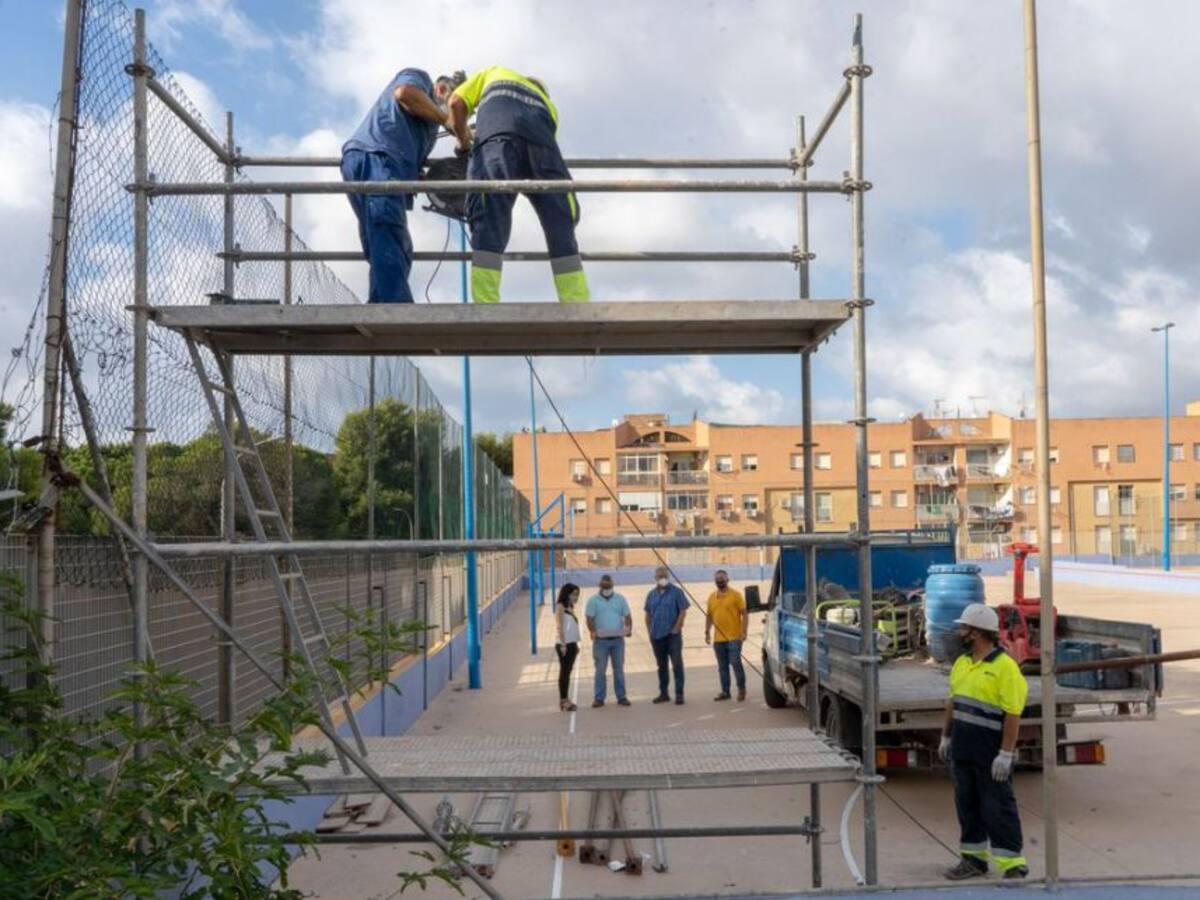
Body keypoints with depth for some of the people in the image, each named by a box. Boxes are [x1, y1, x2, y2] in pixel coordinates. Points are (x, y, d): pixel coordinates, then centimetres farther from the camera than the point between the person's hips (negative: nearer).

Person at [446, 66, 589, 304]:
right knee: (560, 228, 1)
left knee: (489, 224, -10)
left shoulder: (493, 74, 41)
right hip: (541, 135, 2)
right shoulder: (546, 102, 44)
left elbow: (456, 102, 25)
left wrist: (463, 141, 38)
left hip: (498, 131, -2)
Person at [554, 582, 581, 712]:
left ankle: (564, 700, 13)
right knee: (564, 671, -5)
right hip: (564, 644, -8)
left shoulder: (570, 608, 16)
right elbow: (559, 627, -14)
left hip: (571, 644, 8)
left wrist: (576, 644, 13)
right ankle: (563, 700, -2)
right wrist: (563, 644, -19)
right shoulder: (560, 607, -8)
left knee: (567, 671, 9)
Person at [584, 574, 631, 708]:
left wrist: (629, 629, -14)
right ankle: (599, 698, 4)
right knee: (600, 670, 0)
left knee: (619, 669, 5)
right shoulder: (594, 600, 2)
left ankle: (621, 696, 10)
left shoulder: (620, 599, 9)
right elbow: (590, 619, -4)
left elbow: (627, 616, 5)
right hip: (601, 640, -2)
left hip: (617, 639, 2)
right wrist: (593, 632, -22)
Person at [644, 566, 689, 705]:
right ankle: (663, 693, 20)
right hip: (657, 635, 5)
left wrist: (676, 628, -12)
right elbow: (648, 614, 16)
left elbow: (683, 611, -8)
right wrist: (650, 630, 7)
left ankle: (679, 694, -3)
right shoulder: (651, 594, 10)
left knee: (677, 664, -6)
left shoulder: (676, 592, -4)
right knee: (661, 665, 12)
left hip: (672, 634, -5)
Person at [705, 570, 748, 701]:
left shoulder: (736, 595, -3)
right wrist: (707, 632, 8)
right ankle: (725, 691, 16)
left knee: (735, 662, -8)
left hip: (734, 637, -5)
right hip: (718, 639, 5)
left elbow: (745, 614, -4)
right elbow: (709, 616, 17)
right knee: (722, 666, 9)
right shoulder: (712, 597, 11)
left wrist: (744, 631, -12)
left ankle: (741, 689, 7)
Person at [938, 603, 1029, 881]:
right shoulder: (961, 663, 10)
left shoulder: (1005, 667, -15)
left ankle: (1013, 865, 8)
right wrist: (946, 737, 18)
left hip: (991, 754, -8)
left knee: (998, 808, -2)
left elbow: (1013, 714, -18)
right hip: (963, 751, 8)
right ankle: (974, 858, 25)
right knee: (967, 805, 14)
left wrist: (1006, 754, -20)